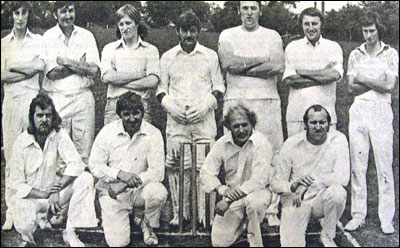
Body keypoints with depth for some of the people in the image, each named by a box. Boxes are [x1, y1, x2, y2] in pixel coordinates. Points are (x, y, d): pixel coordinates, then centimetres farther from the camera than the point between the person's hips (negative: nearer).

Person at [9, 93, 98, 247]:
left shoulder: (59, 134, -4)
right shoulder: (21, 142, -8)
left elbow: (76, 164, -15)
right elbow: (17, 184, -8)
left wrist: (57, 189, -25)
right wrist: (44, 194, -22)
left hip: (56, 193, 2)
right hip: (30, 197, -2)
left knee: (85, 178, -23)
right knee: (24, 227, -33)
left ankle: (70, 232, -16)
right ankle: (40, 218, 7)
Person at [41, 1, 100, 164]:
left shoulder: (86, 36, 8)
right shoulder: (48, 37, 2)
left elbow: (94, 70, -3)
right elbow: (51, 73, -9)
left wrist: (66, 61, -7)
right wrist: (80, 65, -7)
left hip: (83, 97, 2)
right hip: (57, 99, -1)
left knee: (85, 151, 1)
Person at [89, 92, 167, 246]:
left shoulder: (153, 134, -7)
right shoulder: (107, 132, -5)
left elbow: (158, 172, -13)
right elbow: (94, 165, -4)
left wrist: (125, 185, -22)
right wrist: (120, 174, -22)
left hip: (139, 190, 1)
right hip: (112, 192, 0)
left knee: (159, 192, -34)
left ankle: (147, 225, 0)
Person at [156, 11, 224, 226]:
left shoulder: (210, 56, 12)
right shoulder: (167, 57, 13)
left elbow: (218, 86, 11)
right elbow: (161, 88, 13)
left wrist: (205, 106, -5)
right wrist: (171, 106, -5)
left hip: (204, 119, -1)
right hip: (176, 120, 1)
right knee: (176, 166, -4)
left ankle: (206, 216, 1)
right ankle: (179, 214, 7)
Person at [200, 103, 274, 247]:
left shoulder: (261, 143, -14)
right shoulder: (222, 144, -2)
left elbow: (259, 179, -22)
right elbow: (206, 172, -1)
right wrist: (222, 190, -23)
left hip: (257, 191, -3)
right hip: (232, 195, 4)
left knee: (253, 201, -40)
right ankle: (243, 223, 23)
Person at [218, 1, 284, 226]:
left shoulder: (272, 36, 13)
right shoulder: (228, 35, 13)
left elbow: (279, 66, -4)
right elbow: (227, 63, -7)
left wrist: (243, 68, -6)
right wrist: (262, 60, -5)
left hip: (267, 100, 1)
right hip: (236, 100, 0)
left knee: (272, 154, -3)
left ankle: (271, 210, 3)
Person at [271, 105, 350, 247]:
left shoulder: (338, 140, -9)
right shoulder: (291, 144, -8)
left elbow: (343, 177, -20)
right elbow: (276, 184, -7)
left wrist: (307, 186, -24)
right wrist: (293, 186, -30)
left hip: (323, 198, 1)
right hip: (295, 200, 0)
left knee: (337, 192, -33)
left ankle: (327, 236, -6)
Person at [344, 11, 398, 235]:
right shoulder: (356, 54, 12)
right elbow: (352, 88, 3)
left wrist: (363, 78, -5)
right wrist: (379, 82, -7)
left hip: (381, 111, -2)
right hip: (359, 110, 2)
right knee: (357, 165, 2)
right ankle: (358, 214, 9)